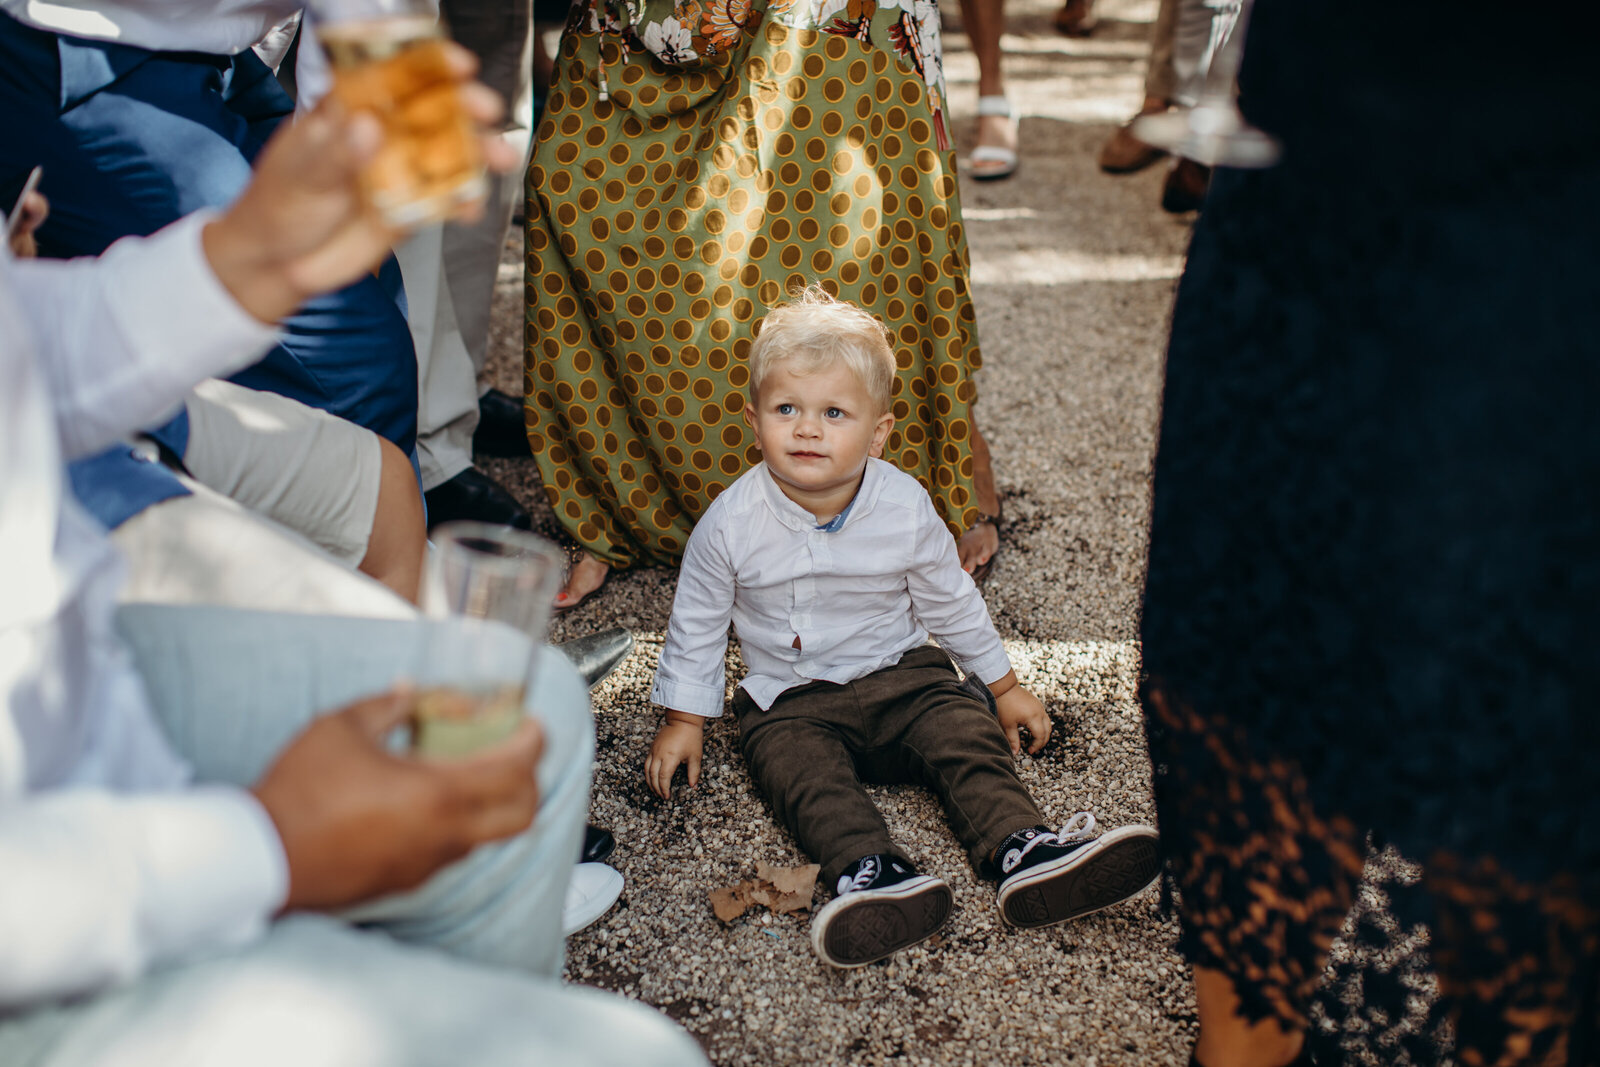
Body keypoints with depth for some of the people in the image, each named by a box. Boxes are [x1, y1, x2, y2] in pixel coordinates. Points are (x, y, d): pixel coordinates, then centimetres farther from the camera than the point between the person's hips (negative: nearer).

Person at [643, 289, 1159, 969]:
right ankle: (871, 873, -49)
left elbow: (950, 602, 6)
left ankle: (1021, 851, -37)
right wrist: (683, 720, 4)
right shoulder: (731, 523, -11)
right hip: (790, 700, -1)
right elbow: (697, 622, 3)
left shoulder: (905, 509, -8)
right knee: (800, 767, -30)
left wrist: (1003, 687, 12)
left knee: (967, 734, -23)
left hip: (901, 675, 2)